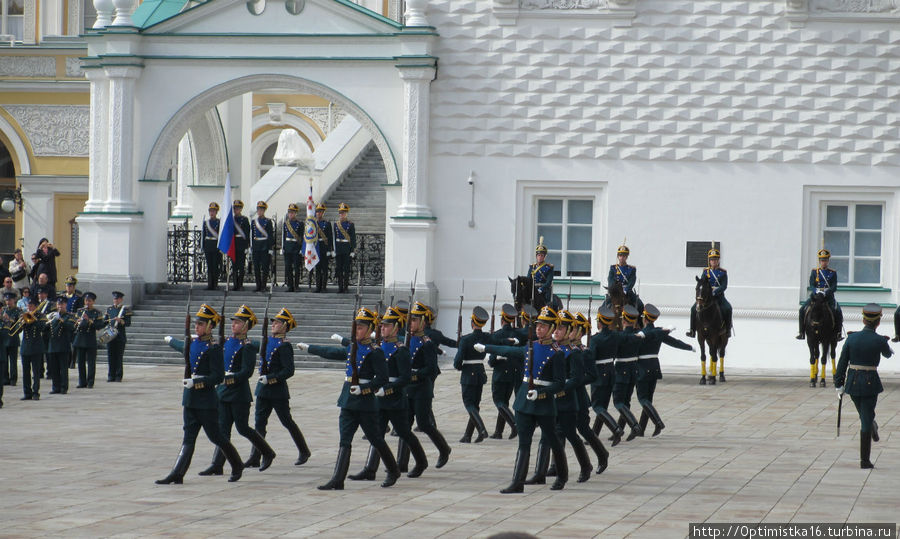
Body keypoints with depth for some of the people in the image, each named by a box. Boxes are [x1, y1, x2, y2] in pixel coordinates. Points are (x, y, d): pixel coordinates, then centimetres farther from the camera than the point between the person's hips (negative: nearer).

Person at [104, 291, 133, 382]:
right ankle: (111, 376, 8)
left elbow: (128, 323, -4)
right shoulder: (109, 309, 13)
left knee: (119, 357, -2)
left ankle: (118, 376, 4)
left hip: (120, 337, -3)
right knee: (111, 357, 2)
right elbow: (104, 322, 17)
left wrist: (121, 321, -21)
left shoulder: (125, 310, 2)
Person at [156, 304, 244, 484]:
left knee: (215, 436, 2)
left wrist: (196, 382, -23)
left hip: (206, 400, -7)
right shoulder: (192, 343, 9)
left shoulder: (213, 348, -14)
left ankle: (237, 466, 22)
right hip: (190, 399, 7)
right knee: (188, 437, 2)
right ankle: (177, 475, -6)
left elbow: (218, 376, -19)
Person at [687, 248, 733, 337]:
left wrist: (715, 292, -24)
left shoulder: (723, 272, 3)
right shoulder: (706, 271, 9)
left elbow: (724, 286, -8)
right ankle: (693, 331, -8)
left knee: (727, 308, -27)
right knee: (694, 308, -17)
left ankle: (728, 329, -14)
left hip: (719, 296, -2)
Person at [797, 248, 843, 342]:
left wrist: (827, 291, -22)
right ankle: (802, 333, -6)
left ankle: (838, 333, -9)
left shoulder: (833, 273, 8)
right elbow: (811, 286, 1)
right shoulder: (814, 272, 9)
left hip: (828, 296, -1)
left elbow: (834, 287, -2)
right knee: (802, 310, -17)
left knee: (838, 312, -23)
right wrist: (816, 291, -21)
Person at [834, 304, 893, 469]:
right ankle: (864, 460, 6)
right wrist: (890, 351, 38)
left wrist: (839, 385, 6)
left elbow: (842, 363, -1)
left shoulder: (852, 338, -2)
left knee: (865, 416, 26)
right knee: (866, 421, 4)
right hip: (870, 383, -3)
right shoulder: (880, 341, -10)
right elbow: (887, 354, 13)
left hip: (852, 382, 3)